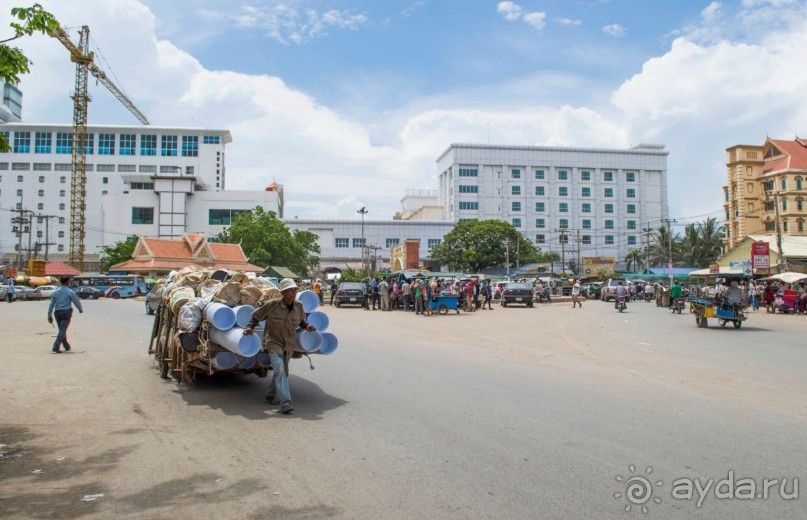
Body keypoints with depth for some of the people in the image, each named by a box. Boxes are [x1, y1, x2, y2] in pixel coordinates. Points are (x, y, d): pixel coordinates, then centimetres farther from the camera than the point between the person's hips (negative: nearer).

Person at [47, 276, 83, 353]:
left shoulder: (55, 292, 8)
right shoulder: (70, 292, -7)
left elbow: (51, 304, 7)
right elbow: (77, 302, -2)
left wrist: (49, 315, 10)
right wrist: (80, 309, 17)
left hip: (57, 313, 6)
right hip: (66, 312, -6)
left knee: (62, 330, 17)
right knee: (62, 330, -6)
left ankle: (67, 347, 27)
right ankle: (56, 348, -17)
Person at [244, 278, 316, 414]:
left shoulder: (299, 306, -3)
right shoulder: (272, 305, -15)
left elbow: (300, 321, 16)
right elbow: (256, 316, -1)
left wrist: (307, 325, -2)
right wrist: (250, 327, -15)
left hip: (288, 345, 6)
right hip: (274, 342, -6)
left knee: (283, 372, 18)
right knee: (279, 371, -19)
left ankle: (270, 394, 42)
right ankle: (285, 403, -21)